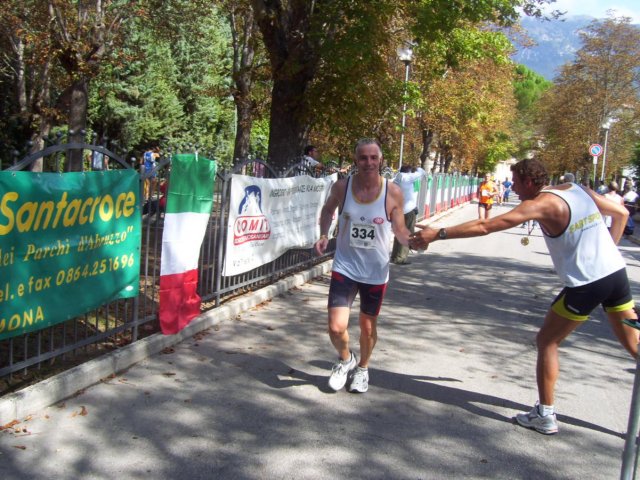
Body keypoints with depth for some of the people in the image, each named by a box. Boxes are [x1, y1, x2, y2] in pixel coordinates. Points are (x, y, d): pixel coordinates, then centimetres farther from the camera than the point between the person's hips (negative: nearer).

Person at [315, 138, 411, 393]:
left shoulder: (393, 193, -12)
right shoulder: (342, 186, -10)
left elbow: (399, 230, -2)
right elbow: (328, 210, 11)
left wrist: (413, 240, -24)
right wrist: (324, 235, -5)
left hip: (376, 272, 0)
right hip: (345, 267, 0)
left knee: (368, 327, 16)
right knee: (336, 328, -9)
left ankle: (362, 368, 45)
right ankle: (345, 359, 26)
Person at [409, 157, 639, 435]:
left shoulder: (541, 204, -12)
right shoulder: (578, 189, 9)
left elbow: (485, 226, -18)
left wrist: (438, 234, -16)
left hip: (585, 284, -7)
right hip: (616, 272, 7)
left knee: (547, 342, 10)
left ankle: (545, 416, 14)